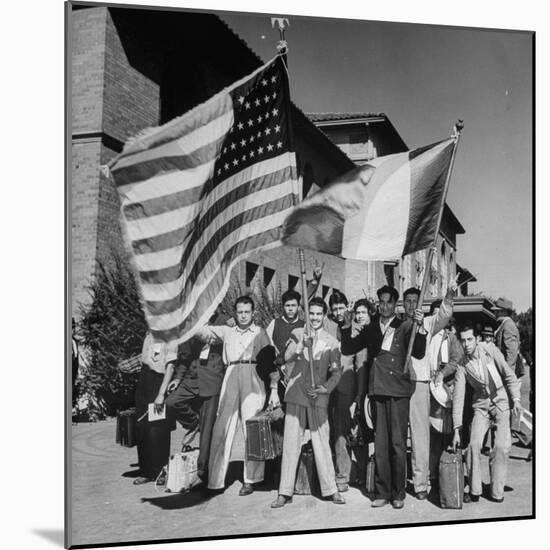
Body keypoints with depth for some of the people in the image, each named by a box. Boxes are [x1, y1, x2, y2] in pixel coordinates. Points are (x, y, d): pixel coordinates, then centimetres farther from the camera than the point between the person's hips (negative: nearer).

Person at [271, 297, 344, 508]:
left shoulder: (331, 342, 7)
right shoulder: (298, 334, 7)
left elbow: (336, 372, 7)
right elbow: (287, 357, -9)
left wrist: (325, 388, -9)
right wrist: (302, 344, -25)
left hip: (318, 397, 0)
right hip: (295, 395, 1)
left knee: (322, 443, 2)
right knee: (290, 443, 3)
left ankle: (330, 489, 14)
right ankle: (285, 492, 9)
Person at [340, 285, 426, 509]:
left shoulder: (405, 326, 2)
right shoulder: (371, 329, 13)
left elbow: (418, 353, -9)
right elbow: (347, 349, 12)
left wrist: (420, 327, -22)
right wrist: (347, 326, -3)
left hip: (398, 391, -3)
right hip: (377, 390, 3)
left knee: (398, 444, 1)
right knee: (380, 444, 6)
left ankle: (398, 494, 13)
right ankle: (382, 493, 16)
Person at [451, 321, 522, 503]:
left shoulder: (490, 350, -12)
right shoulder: (462, 365, -8)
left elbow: (509, 375, -2)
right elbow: (458, 397, -8)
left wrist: (516, 399, -8)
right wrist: (457, 429, -10)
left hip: (502, 402, -1)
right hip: (481, 405, 1)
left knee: (501, 446, -12)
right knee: (474, 444, -13)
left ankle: (497, 492, 2)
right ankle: (474, 491, 0)